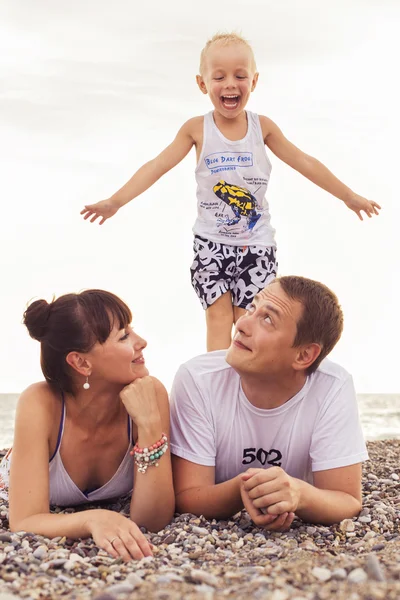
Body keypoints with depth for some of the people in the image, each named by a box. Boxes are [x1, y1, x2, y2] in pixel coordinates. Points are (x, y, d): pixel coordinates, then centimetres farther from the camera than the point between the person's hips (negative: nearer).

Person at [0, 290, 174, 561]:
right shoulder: (40, 404, -37)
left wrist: (149, 424, -44)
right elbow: (25, 523, -39)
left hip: (113, 507, 2)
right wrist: (93, 520, -59)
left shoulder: (150, 394, -32)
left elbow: (153, 521, -33)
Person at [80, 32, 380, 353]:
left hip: (256, 243, 1)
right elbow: (157, 167, -11)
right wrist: (115, 201, -20)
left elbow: (306, 164, 2)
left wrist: (349, 196, 7)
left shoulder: (263, 127, -5)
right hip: (211, 242, -1)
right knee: (219, 317, -1)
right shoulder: (196, 129, -8)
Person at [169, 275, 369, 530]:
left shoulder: (333, 388, -21)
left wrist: (298, 494, -43)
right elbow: (187, 497, -21)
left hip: (294, 538, 1)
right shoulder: (196, 379, -22)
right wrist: (243, 488, -42)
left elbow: (348, 503, -21)